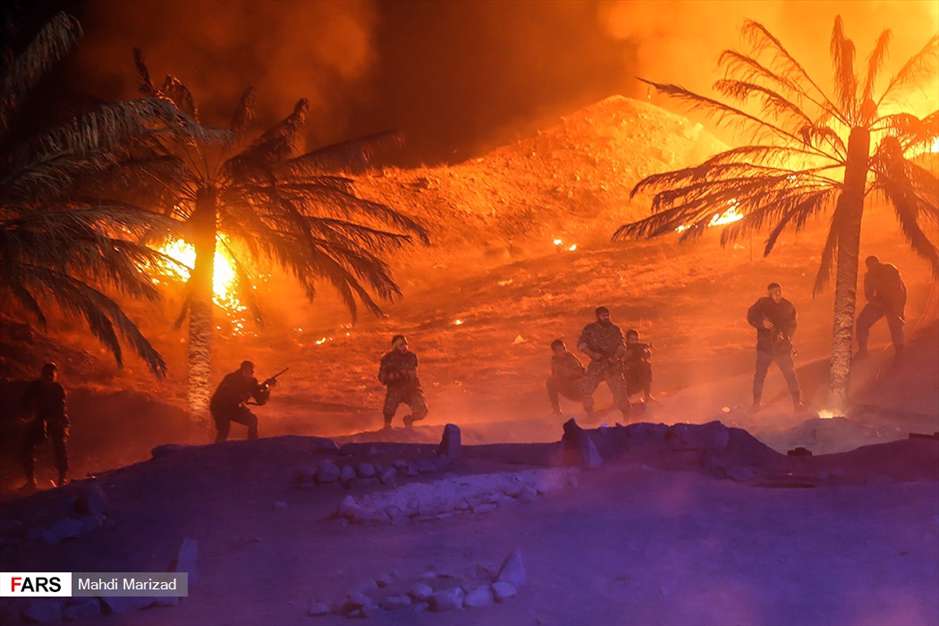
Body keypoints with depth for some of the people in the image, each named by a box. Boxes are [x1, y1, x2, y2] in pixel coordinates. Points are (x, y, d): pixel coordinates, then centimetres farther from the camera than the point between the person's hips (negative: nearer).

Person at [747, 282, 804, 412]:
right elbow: (751, 316, -9)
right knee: (760, 375, 3)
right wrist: (762, 322, -28)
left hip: (782, 347, 1)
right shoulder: (762, 303, -5)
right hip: (765, 346, -1)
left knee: (790, 375, 4)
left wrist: (785, 335, -20)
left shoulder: (788, 307, 0)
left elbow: (792, 325, 1)